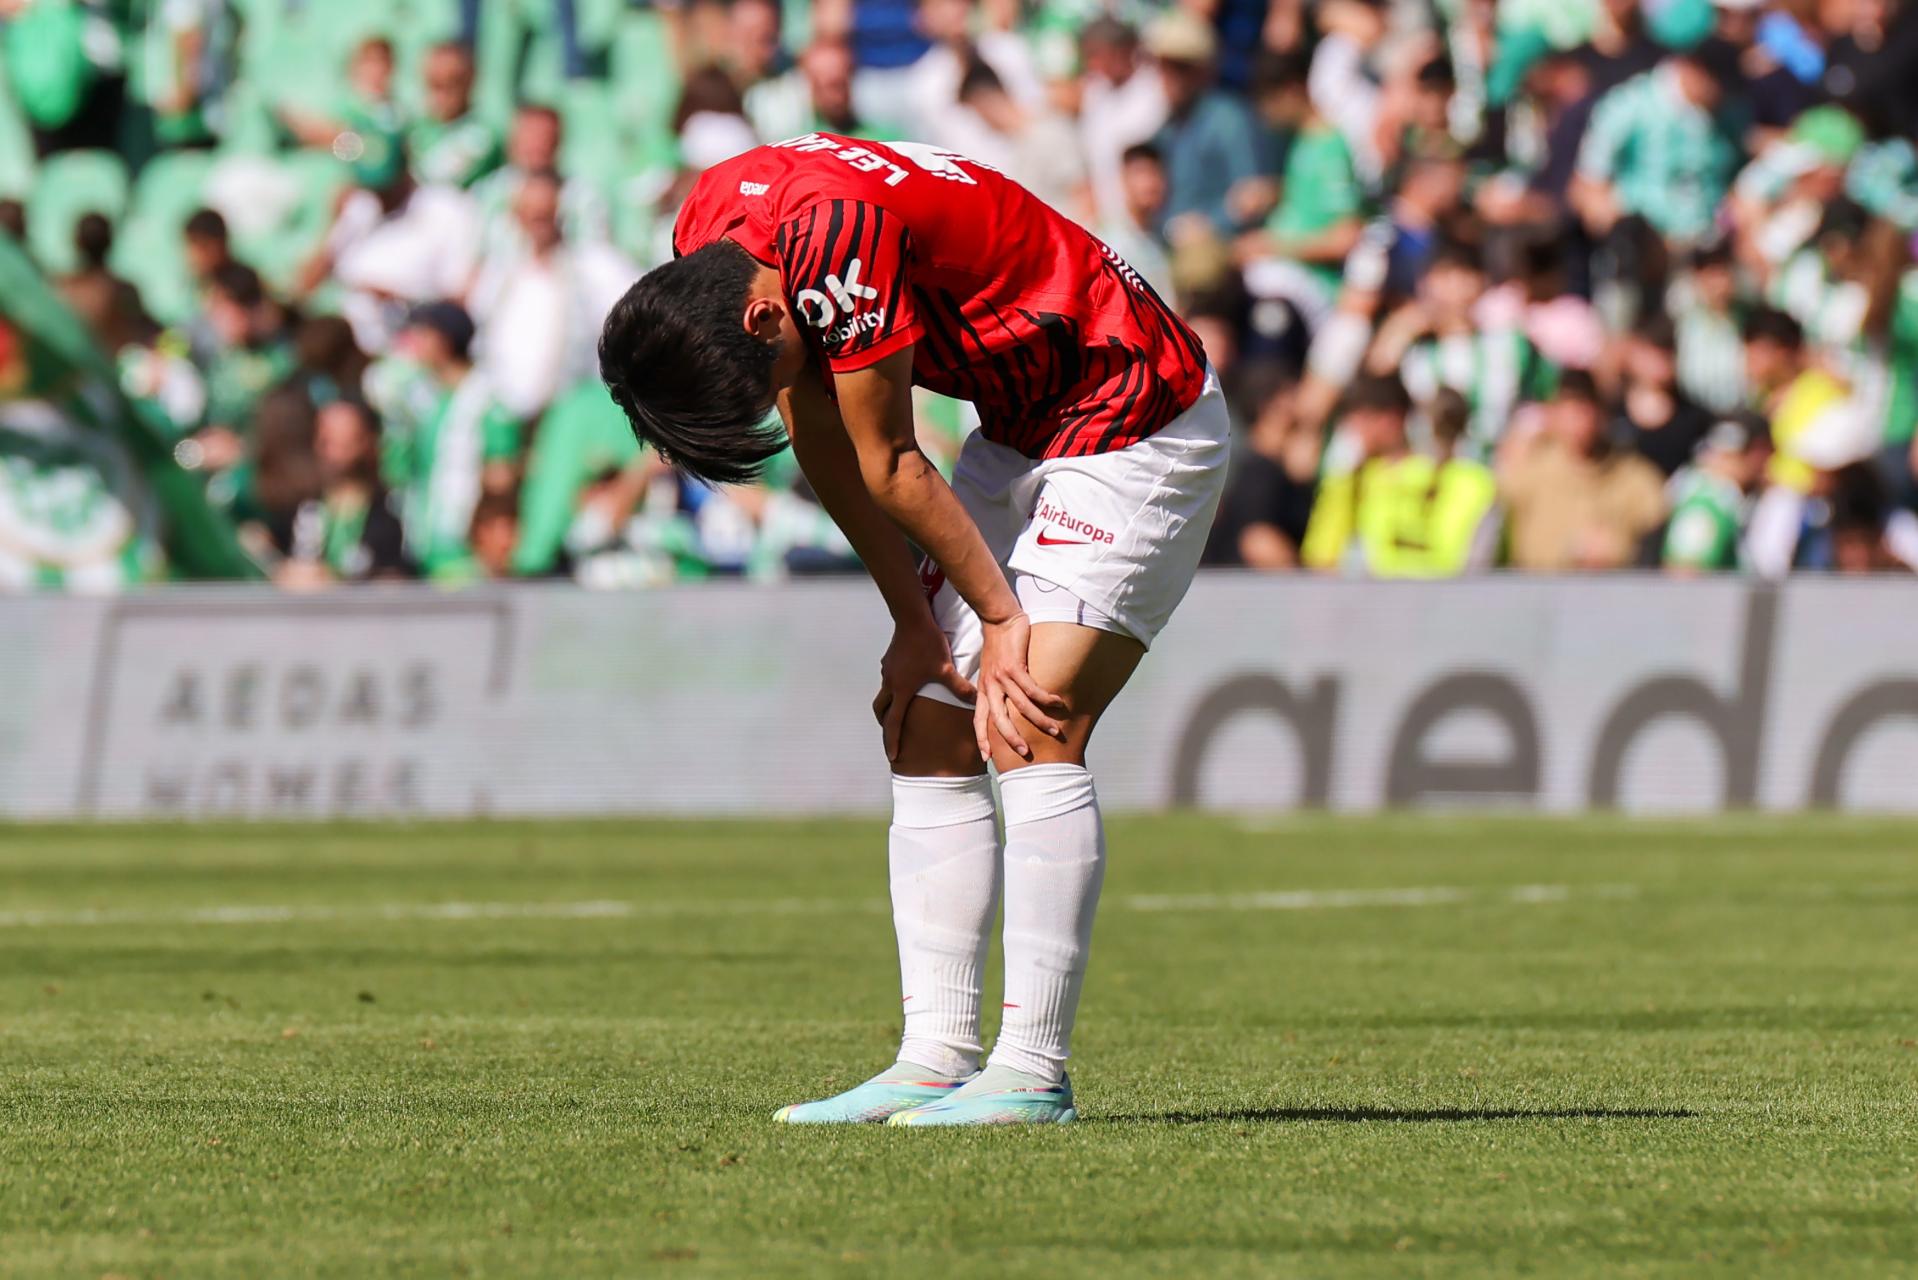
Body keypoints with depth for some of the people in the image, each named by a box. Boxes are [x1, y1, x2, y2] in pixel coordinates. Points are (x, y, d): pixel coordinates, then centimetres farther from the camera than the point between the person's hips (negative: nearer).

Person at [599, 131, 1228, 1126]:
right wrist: (917, 623, 4)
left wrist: (1001, 617, -10)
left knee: (1030, 734, -19)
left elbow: (890, 466, -21)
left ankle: (1033, 1070, -19)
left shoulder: (836, 236, -32)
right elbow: (823, 445, 5)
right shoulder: (707, 230, -4)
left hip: (1137, 423, -9)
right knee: (927, 733, 3)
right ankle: (937, 1061, 1)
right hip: (1021, 434, 10)